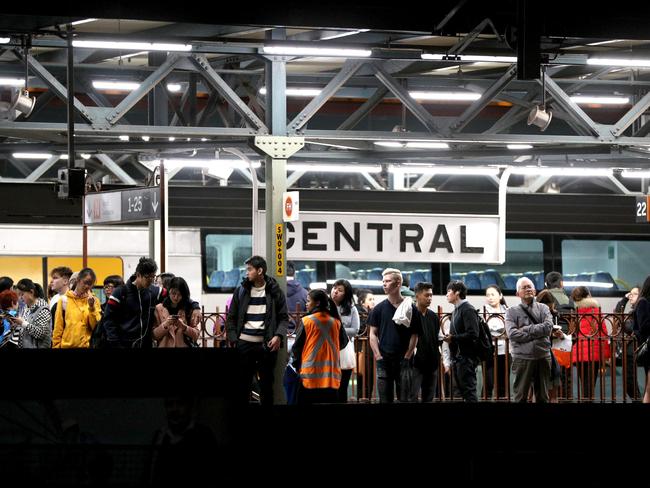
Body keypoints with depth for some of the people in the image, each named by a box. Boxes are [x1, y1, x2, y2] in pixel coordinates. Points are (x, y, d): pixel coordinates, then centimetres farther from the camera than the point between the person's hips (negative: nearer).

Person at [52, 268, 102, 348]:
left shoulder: (94, 300, 7)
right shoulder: (65, 300, 4)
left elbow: (97, 327, -1)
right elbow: (58, 328, 4)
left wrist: (92, 307, -11)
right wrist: (56, 346, -2)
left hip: (88, 346, 1)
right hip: (67, 346, -1)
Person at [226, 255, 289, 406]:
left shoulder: (275, 292, 4)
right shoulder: (241, 291, 7)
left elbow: (284, 317, 5)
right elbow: (231, 318, 9)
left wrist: (278, 336, -12)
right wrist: (232, 339, -3)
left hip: (266, 344, -1)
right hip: (244, 343, 1)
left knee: (266, 383, 5)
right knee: (242, 384, 3)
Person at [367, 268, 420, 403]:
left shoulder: (411, 308, 2)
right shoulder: (379, 308, 7)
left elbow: (414, 335, 2)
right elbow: (373, 334, 6)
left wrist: (407, 356, -7)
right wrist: (378, 356, -5)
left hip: (404, 360, -1)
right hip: (384, 360, 1)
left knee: (405, 397, 0)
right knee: (385, 398, 3)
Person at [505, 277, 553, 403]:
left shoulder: (543, 308, 10)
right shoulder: (512, 312, 3)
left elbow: (548, 326, -7)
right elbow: (512, 334, -12)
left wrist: (526, 330, -10)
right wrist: (537, 333, -11)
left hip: (543, 357, 2)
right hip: (522, 358, -2)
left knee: (543, 397, 9)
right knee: (521, 397, 2)